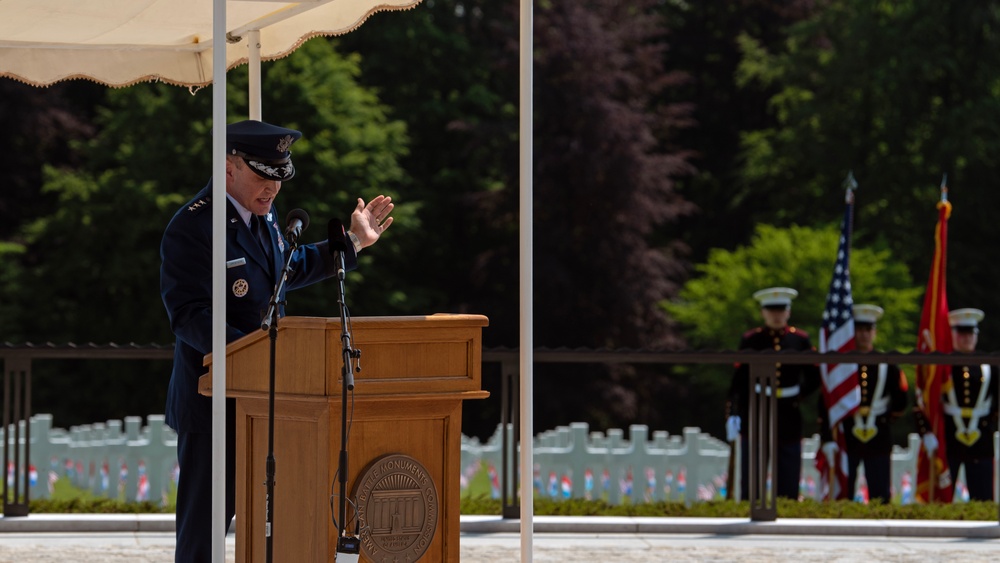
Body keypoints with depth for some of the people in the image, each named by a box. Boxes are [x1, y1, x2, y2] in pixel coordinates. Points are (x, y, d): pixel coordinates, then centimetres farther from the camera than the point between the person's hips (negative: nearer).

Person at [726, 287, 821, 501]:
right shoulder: (750, 340, 1)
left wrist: (798, 394, -1)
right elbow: (738, 381, -2)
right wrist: (732, 415, -10)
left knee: (788, 490, 2)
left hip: (789, 420, 1)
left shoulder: (801, 340, 6)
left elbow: (813, 378, 14)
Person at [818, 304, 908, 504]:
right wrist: (827, 439, -11)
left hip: (879, 442, 2)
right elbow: (825, 405, -4)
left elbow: (900, 404, 17)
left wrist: (885, 418, 8)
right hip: (846, 440, -2)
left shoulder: (887, 365, 6)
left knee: (882, 499, 0)